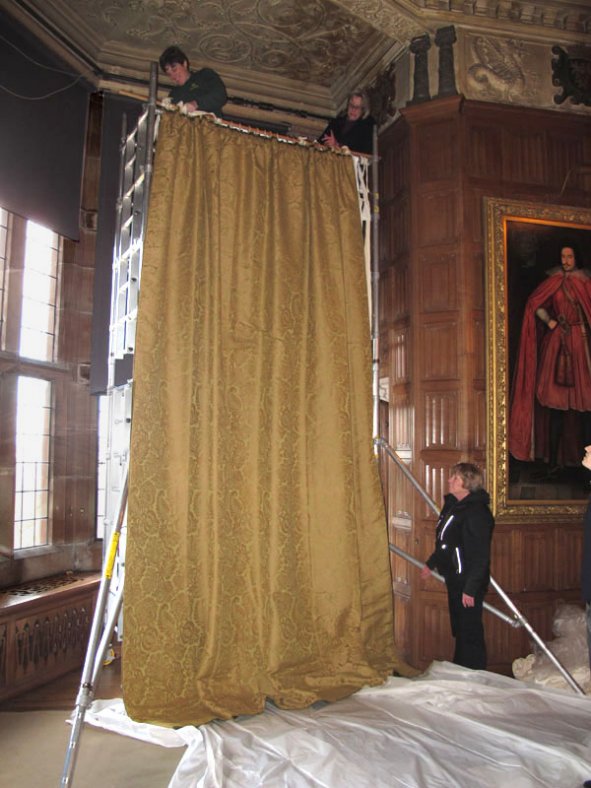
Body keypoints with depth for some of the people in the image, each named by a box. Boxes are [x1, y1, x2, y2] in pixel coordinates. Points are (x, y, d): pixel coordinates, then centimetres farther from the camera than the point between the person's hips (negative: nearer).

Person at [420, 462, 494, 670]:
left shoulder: (477, 513, -21)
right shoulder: (453, 505, 9)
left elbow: (480, 556, -23)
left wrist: (470, 589, -23)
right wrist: (431, 564, 29)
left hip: (468, 582, -10)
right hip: (454, 579, 10)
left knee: (470, 631, 1)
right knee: (459, 629, 20)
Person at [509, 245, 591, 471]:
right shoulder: (553, 281, 9)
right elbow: (535, 304, 14)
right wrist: (548, 321, 2)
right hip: (556, 340, 1)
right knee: (556, 401, -1)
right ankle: (554, 459, 4)